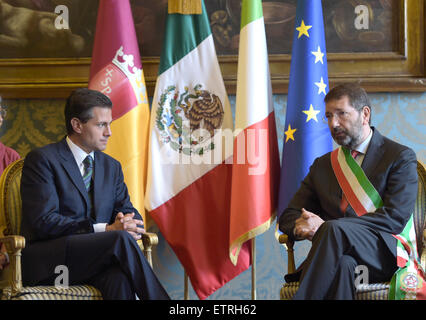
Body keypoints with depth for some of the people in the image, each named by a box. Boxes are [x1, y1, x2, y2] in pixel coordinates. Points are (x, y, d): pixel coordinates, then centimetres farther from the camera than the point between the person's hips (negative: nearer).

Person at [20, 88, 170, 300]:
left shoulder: (111, 167, 20)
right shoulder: (42, 160, -2)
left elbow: (130, 213, 16)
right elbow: (43, 221, -13)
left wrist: (125, 222, -13)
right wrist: (106, 229, -19)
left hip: (92, 262, 5)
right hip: (46, 265, -5)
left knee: (120, 278, -34)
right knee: (120, 239, -30)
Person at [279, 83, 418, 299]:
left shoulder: (400, 157, 8)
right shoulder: (323, 165, 25)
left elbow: (396, 218, -7)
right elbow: (289, 216, 21)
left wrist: (326, 226, -15)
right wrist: (302, 226, -8)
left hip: (384, 255, -3)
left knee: (335, 229, -35)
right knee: (342, 263, -37)